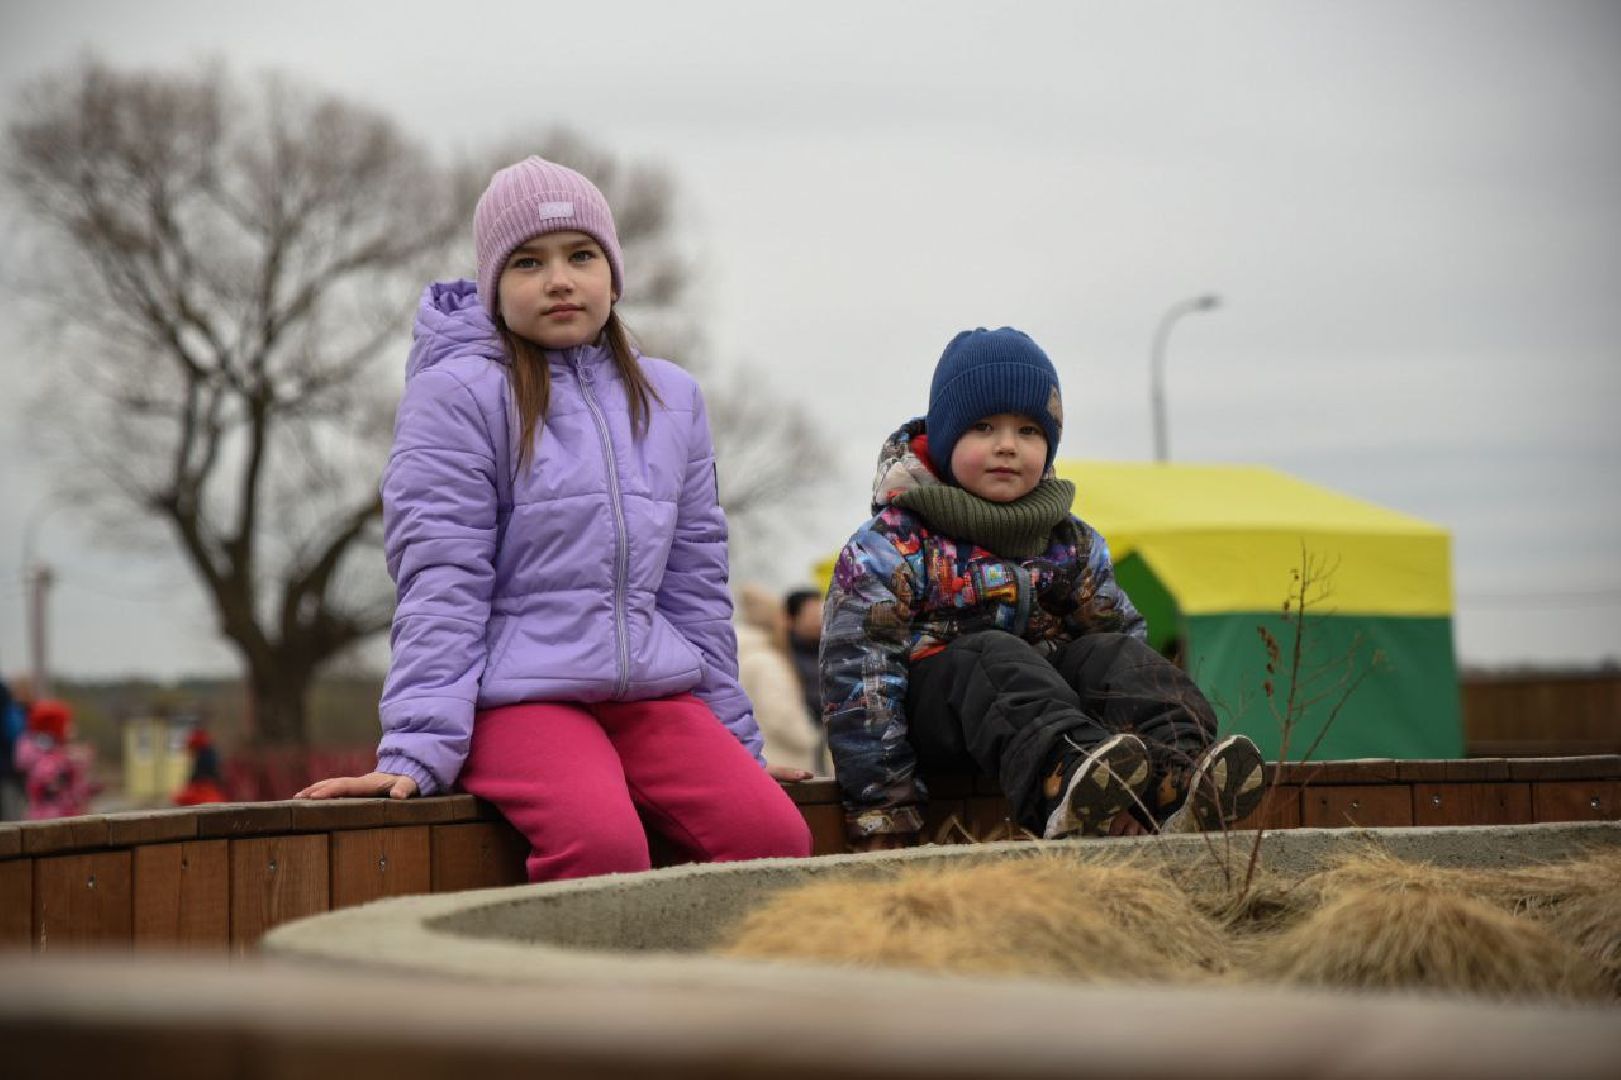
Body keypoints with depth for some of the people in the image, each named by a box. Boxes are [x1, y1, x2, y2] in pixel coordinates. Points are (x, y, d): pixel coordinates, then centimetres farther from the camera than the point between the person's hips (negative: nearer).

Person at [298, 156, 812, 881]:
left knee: (775, 834, -22)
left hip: (654, 688, 5)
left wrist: (734, 738, 22)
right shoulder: (457, 395, 0)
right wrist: (417, 751, -14)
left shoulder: (671, 398, 17)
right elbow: (441, 584, -5)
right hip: (518, 696, -5)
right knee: (603, 842, -34)